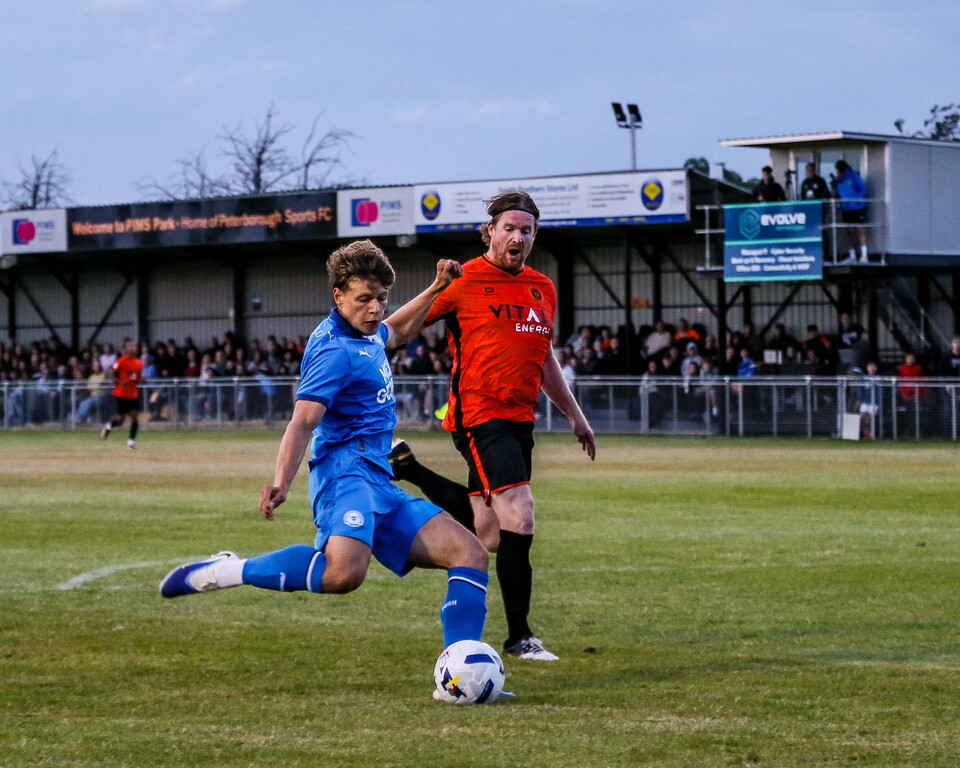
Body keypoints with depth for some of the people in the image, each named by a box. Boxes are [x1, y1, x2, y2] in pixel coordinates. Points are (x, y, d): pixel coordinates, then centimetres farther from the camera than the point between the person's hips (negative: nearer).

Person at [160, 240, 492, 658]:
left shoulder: (367, 334, 19)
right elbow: (303, 422, -21)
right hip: (347, 469, -10)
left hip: (380, 483, 10)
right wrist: (281, 482, -34)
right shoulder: (336, 351, -11)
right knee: (344, 572, -38)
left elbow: (396, 331, 46)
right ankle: (224, 572, -22)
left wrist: (435, 290, 39)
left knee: (470, 554, 2)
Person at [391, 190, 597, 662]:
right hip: (480, 416, -8)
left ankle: (409, 470, 29)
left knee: (489, 538, 11)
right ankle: (519, 637, -7)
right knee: (519, 520, -17)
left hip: (520, 420, 8)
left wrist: (575, 414, 30)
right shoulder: (465, 281, -6)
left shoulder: (542, 289, 14)